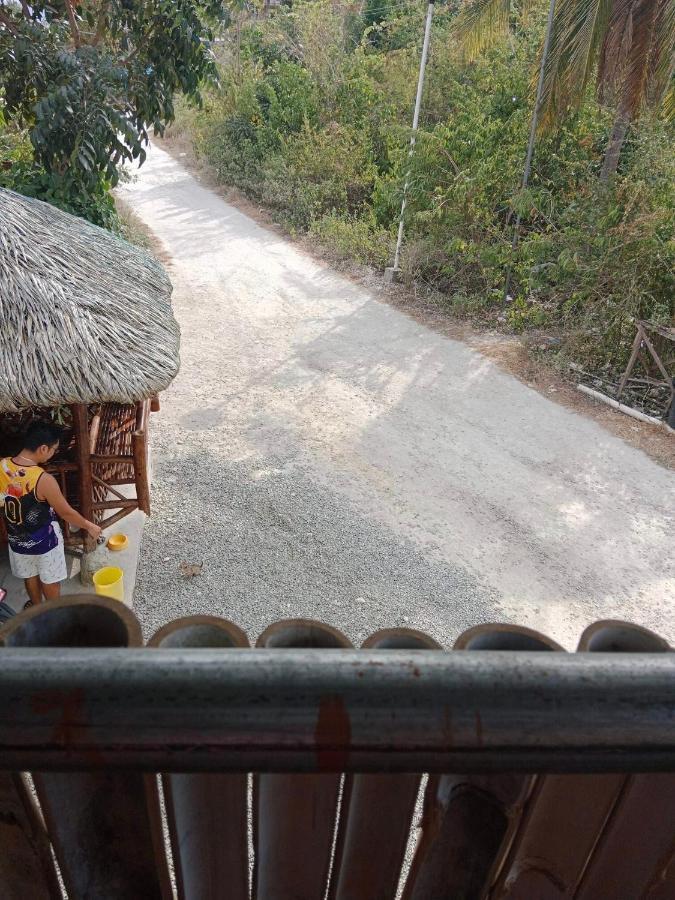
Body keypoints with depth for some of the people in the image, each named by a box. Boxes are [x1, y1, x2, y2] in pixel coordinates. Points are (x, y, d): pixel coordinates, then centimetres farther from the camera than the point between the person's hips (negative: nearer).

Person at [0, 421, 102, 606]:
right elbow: (66, 513, -20)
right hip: (44, 541, -5)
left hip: (17, 538, 5)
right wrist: (89, 526, -4)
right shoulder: (44, 480, -32)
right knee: (50, 579, 20)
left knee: (30, 575, 28)